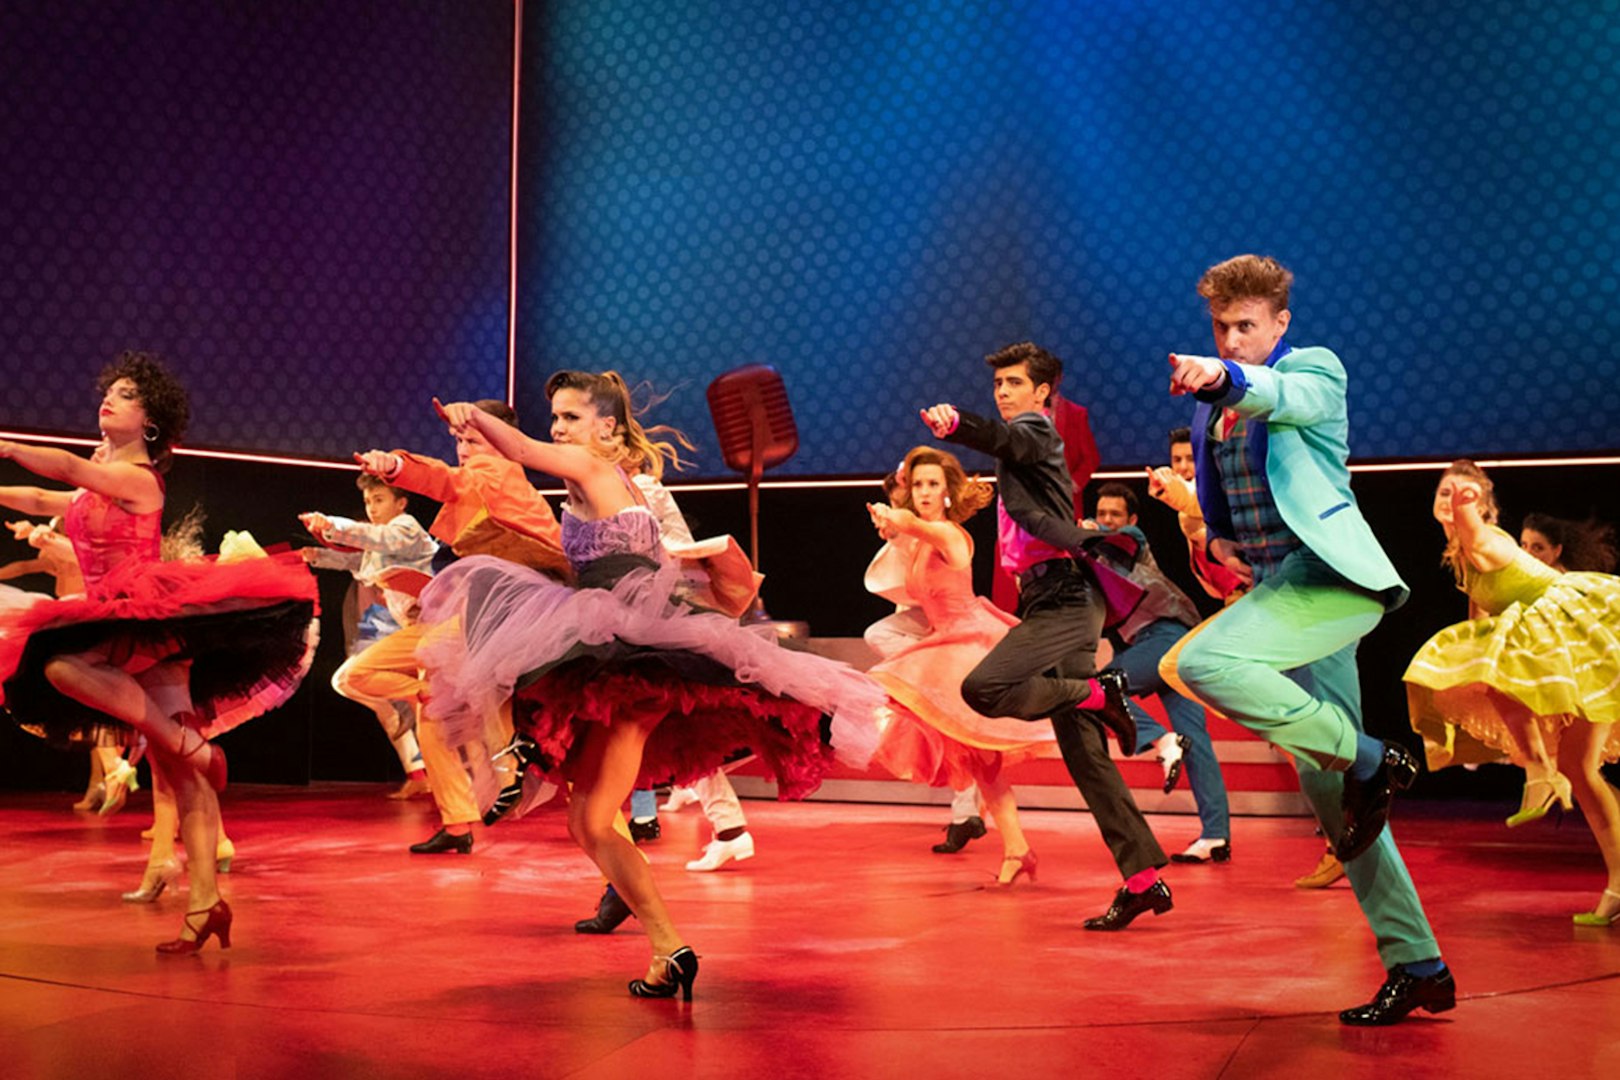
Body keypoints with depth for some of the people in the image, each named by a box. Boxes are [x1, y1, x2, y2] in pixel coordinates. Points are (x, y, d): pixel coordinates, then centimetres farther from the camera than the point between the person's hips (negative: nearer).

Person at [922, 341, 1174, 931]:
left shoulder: (1036, 430, -4)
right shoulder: (1027, 441, 26)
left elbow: (1004, 440, -26)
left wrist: (956, 423, -44)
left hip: (1066, 598, -10)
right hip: (1056, 599, 10)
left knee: (981, 688, -24)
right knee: (1084, 753, 4)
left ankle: (1098, 693, -7)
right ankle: (1144, 878, 5)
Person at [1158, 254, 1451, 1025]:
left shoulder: (1315, 372, -1)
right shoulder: (1211, 406, 18)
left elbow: (1285, 395, -26)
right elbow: (1216, 499, 28)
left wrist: (1227, 377, -47)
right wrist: (1217, 539, 6)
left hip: (1332, 573, -8)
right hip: (1278, 586, 8)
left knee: (1199, 661, -30)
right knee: (1326, 787, 7)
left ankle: (1369, 760, -13)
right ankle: (1417, 966, 16)